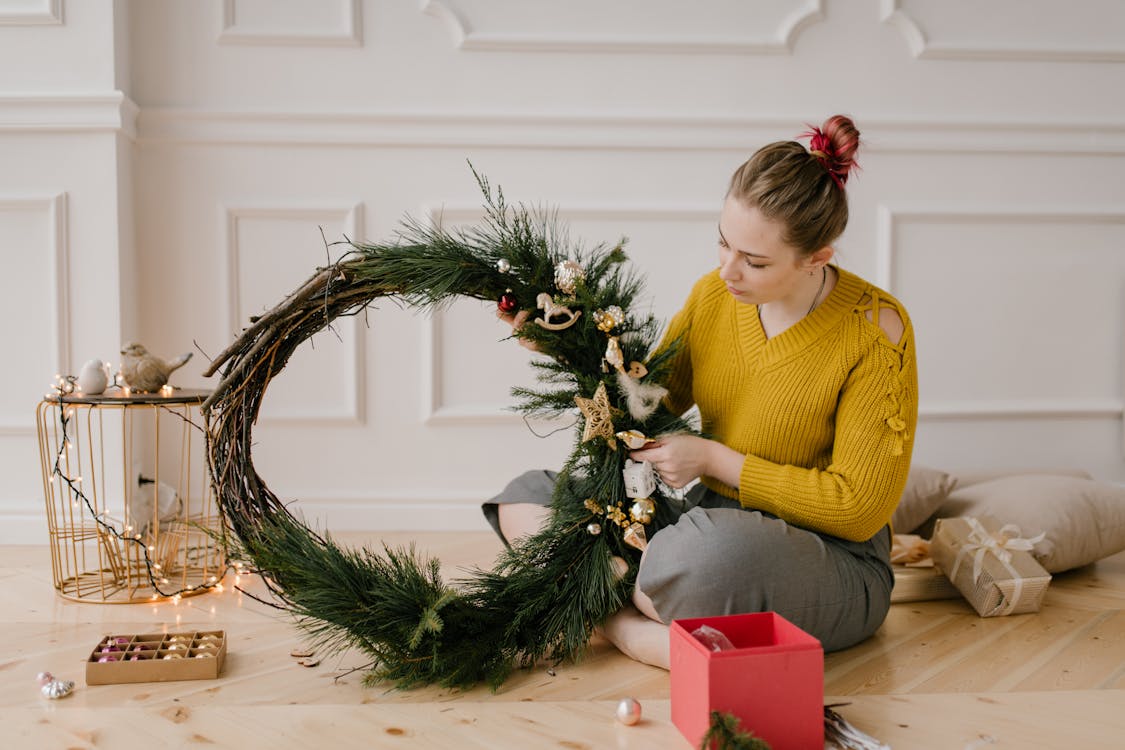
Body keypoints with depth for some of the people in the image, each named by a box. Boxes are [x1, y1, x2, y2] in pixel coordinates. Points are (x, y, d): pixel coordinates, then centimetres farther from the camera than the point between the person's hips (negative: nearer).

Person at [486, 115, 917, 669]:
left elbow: (858, 507, -16)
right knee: (527, 498, -3)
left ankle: (619, 617, -13)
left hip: (836, 563, -6)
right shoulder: (714, 295, -1)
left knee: (715, 546, -41)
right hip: (711, 522, 6)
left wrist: (714, 460, -17)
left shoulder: (877, 330, -16)